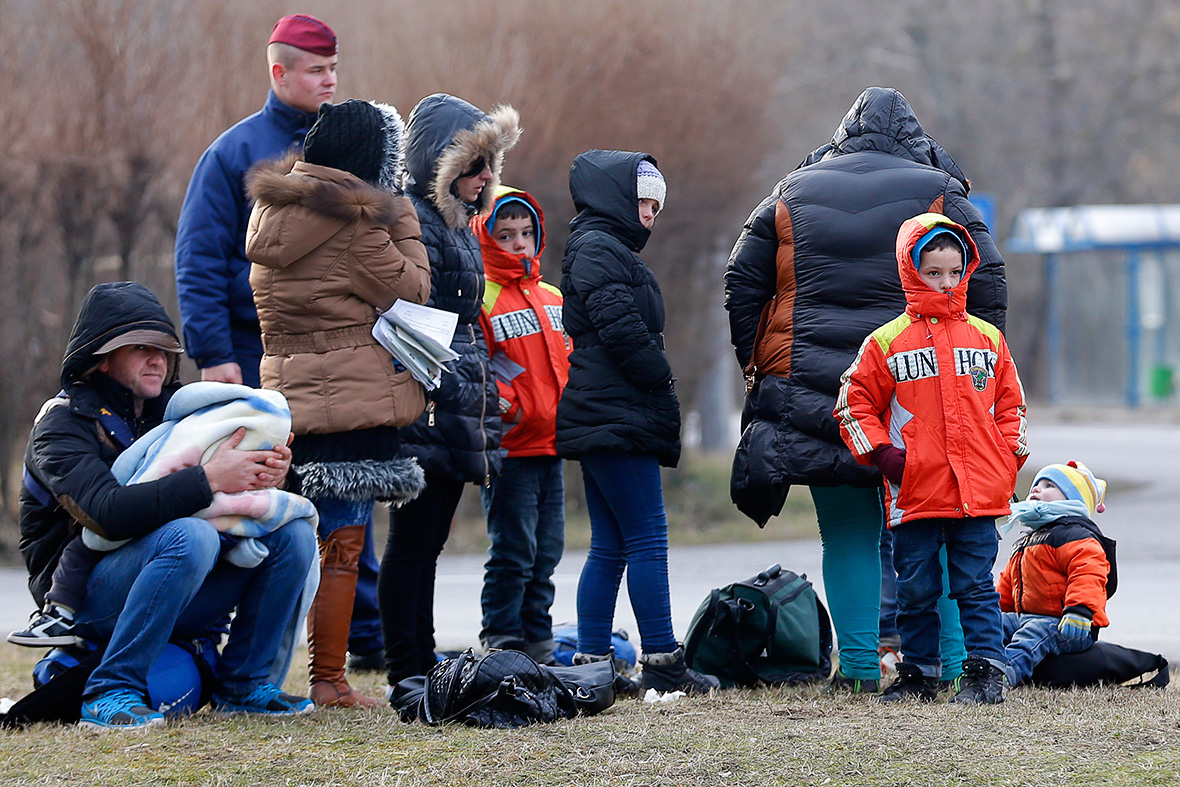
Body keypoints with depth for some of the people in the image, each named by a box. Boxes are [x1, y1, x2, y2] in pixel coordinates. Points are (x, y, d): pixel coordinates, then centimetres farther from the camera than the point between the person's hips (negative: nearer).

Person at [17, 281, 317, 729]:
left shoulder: (170, 409, 14)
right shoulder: (64, 423, -9)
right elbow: (107, 513, -27)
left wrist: (268, 474, -16)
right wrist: (207, 480, -31)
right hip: (86, 602, -7)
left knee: (292, 535, -6)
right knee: (191, 536, -35)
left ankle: (242, 685, 0)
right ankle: (110, 693, -28)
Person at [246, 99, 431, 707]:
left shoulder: (273, 207, 11)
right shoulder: (354, 218, -13)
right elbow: (412, 291, -4)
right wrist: (403, 221, 6)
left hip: (290, 398, 8)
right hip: (355, 400, -7)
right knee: (342, 542, -3)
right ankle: (328, 681, -1)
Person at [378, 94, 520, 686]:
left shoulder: (458, 224, 20)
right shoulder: (412, 220, -10)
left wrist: (481, 390, 24)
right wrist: (435, 389, -22)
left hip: (457, 404, 10)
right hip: (425, 406, -10)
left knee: (428, 540, 10)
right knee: (414, 538, -7)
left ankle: (422, 664, 12)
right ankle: (406, 673, -7)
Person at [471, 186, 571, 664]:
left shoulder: (553, 299, 16)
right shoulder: (482, 300, -7)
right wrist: (505, 405, -22)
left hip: (551, 445, 7)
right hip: (510, 448, -7)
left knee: (545, 553, 11)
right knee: (512, 552, -7)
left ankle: (538, 644, 19)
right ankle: (502, 647, -1)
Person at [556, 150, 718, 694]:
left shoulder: (611, 250, 24)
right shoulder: (598, 249, -9)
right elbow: (621, 328, -18)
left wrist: (660, 398, 13)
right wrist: (663, 384, -9)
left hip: (602, 421, 11)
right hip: (616, 418, -11)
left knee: (610, 548, 9)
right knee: (647, 540, -10)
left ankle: (591, 664, 9)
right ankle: (662, 661, -10)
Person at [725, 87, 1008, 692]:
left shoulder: (793, 194, 11)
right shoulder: (938, 192, 4)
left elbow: (742, 281, 12)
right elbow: (988, 287, -1)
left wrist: (756, 365, 17)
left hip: (809, 388, 1)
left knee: (847, 535, 6)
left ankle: (857, 666, 3)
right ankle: (952, 661, 7)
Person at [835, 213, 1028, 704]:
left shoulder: (987, 339, 10)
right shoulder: (886, 343, 3)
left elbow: (1009, 405, 17)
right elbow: (854, 404, 6)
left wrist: (1008, 459, 4)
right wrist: (882, 453, -5)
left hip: (979, 492, 0)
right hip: (915, 493, 0)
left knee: (976, 585, 0)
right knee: (916, 589, 6)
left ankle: (986, 670, 2)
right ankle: (919, 673, 16)